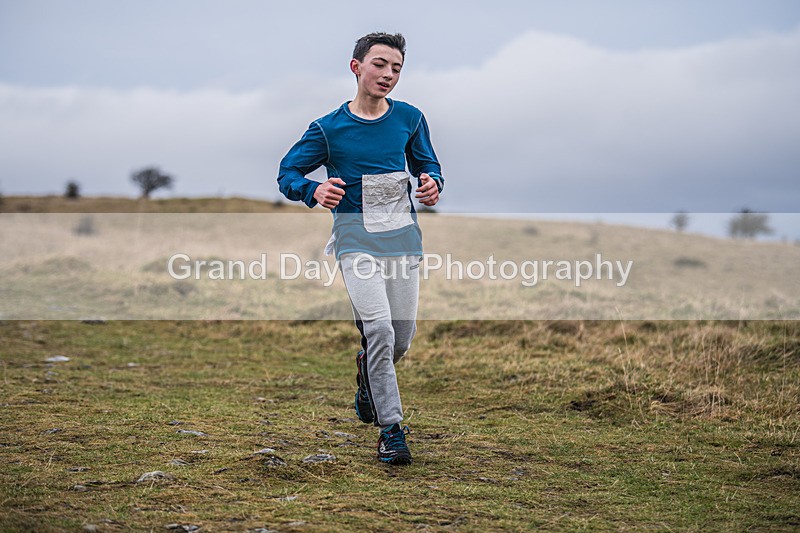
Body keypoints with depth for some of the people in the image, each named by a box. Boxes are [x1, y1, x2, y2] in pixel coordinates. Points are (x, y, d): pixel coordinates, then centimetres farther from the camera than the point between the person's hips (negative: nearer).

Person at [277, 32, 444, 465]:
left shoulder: (409, 119, 6)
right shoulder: (329, 128, -2)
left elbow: (427, 164, 19)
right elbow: (287, 173, 4)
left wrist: (432, 184, -5)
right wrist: (314, 191, -18)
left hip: (403, 235, 4)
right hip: (356, 237, -3)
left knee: (402, 338, 5)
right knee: (379, 328, -19)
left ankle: (367, 381, 41)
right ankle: (390, 429, -8)